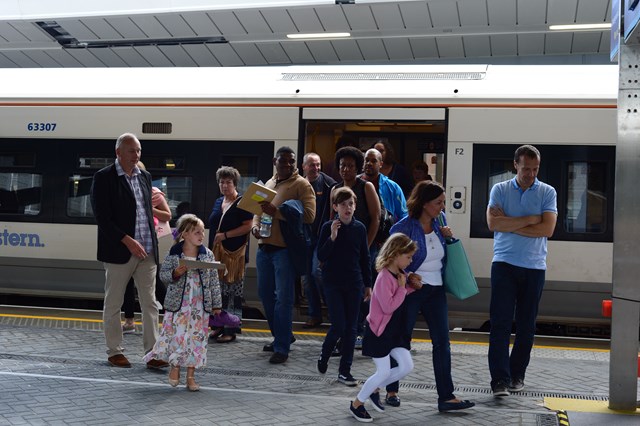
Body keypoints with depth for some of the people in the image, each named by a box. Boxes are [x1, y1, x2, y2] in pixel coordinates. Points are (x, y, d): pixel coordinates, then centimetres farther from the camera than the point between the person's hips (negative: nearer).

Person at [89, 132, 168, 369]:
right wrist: (128, 241, -17)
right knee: (113, 305, 6)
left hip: (147, 251, 6)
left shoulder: (145, 177, 13)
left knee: (150, 304, 3)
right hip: (119, 251, -5)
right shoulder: (104, 178, -7)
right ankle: (114, 352, 18)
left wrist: (152, 243, 9)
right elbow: (102, 217, -13)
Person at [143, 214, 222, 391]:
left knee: (196, 338, 4)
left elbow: (214, 280, 6)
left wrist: (216, 304, 6)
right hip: (178, 303, -2)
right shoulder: (173, 254, -5)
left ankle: (191, 376, 15)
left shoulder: (208, 255, 2)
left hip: (200, 305, 2)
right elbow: (163, 274, 1)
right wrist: (175, 273, -20)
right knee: (177, 335, -3)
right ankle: (175, 367, 21)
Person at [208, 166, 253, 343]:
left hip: (234, 254, -7)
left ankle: (231, 330, 0)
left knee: (233, 291, -4)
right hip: (216, 252, 7)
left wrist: (225, 235, -15)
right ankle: (218, 325, 14)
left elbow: (247, 226, -12)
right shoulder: (218, 202, 17)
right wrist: (210, 249, 16)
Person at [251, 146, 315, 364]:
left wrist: (277, 212, -24)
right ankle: (282, 335, 31)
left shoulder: (301, 185, -6)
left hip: (285, 249, -7)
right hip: (265, 247, 7)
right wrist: (255, 226, 2)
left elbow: (309, 215, -18)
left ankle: (282, 347, 2)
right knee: (265, 294, 14)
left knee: (283, 298, -5)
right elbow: (258, 210, 25)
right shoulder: (268, 184, 17)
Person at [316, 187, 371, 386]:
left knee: (351, 327, 4)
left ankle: (345, 370, 13)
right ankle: (324, 355, 21)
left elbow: (365, 258, 9)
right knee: (339, 325, -8)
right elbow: (320, 256, -10)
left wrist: (368, 284, 8)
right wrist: (332, 237, -23)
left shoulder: (359, 228, 3)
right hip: (333, 283, -3)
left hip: (354, 284, 3)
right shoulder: (328, 227, -5)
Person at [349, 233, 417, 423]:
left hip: (395, 331, 9)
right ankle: (357, 403, 12)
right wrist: (402, 288, -21)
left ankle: (374, 389, 21)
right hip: (379, 332, -9)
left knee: (407, 366, 4)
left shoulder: (400, 274, 5)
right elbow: (388, 307, -28)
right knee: (384, 372, -5)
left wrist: (411, 287, -1)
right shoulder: (384, 277, -23)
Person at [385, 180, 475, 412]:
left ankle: (446, 397, 4)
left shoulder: (439, 221, 3)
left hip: (435, 289, 6)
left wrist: (446, 235, 0)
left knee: (442, 341, 1)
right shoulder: (403, 228, -15)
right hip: (411, 289, -5)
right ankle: (392, 391, 22)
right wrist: (408, 276, -25)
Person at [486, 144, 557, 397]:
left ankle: (517, 375, 20)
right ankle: (500, 378, -8)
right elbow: (493, 223, -11)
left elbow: (547, 229, -9)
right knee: (500, 322, -7)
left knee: (526, 324, 7)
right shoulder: (500, 190, 4)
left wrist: (509, 224, -10)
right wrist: (530, 219, -11)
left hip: (534, 267, 1)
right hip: (504, 264, -1)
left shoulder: (547, 193, 4)